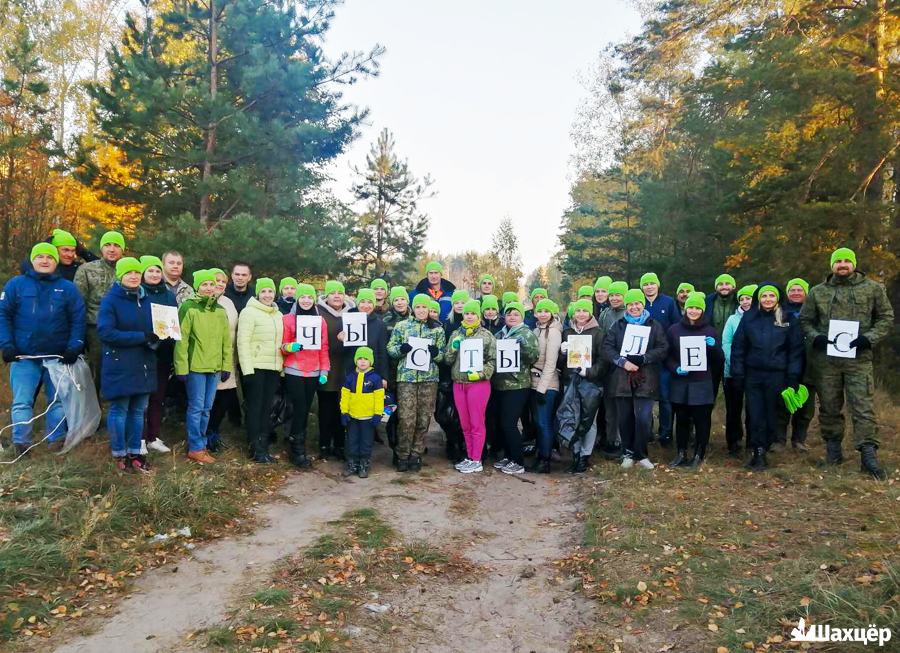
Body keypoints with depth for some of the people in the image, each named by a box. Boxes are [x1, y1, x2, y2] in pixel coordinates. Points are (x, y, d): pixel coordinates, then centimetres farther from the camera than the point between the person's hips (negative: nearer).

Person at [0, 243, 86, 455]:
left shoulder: (68, 288, 3)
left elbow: (78, 320, 0)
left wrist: (74, 347, -9)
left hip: (58, 357, 1)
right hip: (24, 356, -1)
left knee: (58, 400, 10)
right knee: (22, 402, 1)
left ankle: (58, 441, 21)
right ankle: (21, 443, 9)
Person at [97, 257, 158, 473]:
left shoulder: (146, 300, 10)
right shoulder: (110, 300, -7)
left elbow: (155, 327, 18)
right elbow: (106, 332, -17)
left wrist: (155, 339, -6)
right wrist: (141, 337, -21)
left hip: (144, 364, 5)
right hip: (120, 365, -5)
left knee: (138, 410, 11)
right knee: (119, 410, 3)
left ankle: (135, 452, 21)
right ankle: (119, 454, 16)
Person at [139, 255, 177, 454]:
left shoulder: (169, 295, 11)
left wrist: (172, 348, 7)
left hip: (163, 354, 5)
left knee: (158, 396, 10)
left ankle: (154, 437, 19)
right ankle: (140, 439, 9)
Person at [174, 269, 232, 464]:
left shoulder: (220, 310, 10)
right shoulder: (188, 307, -6)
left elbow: (226, 340, 12)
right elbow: (181, 339, -10)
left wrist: (227, 366, 8)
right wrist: (181, 367, -14)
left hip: (215, 367, 5)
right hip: (195, 367, -5)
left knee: (207, 408, 13)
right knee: (196, 408, 1)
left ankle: (201, 443, 24)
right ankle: (196, 448, 10)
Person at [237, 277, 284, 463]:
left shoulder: (278, 315, 13)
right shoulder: (249, 312, -7)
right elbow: (243, 342, -12)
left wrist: (282, 367, 13)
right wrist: (247, 369, -17)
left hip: (274, 368, 6)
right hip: (256, 367, -6)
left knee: (266, 407, 10)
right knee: (255, 407, 0)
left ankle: (263, 446, 17)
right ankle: (256, 448, 7)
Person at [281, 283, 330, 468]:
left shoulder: (321, 321, 9)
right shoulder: (288, 319, -2)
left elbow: (324, 348, 9)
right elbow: (282, 346, -1)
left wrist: (324, 370, 2)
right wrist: (290, 347, -23)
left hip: (313, 373, 4)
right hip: (294, 372, -4)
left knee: (306, 410, 6)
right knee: (300, 410, -6)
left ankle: (296, 446, 17)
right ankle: (298, 452, 3)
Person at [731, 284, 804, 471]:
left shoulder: (788, 320, 1)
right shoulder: (749, 318, 4)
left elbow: (796, 349, 1)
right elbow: (738, 347, 3)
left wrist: (793, 377, -6)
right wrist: (737, 375, -3)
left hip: (776, 375, -1)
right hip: (753, 374, 1)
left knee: (771, 414, 5)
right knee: (755, 415, 0)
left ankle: (763, 449, 18)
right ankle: (758, 453, 6)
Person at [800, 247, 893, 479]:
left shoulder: (873, 289, 6)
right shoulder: (818, 292, 9)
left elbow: (886, 318, 7)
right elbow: (805, 320, 14)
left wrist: (869, 338, -9)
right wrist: (815, 337, -6)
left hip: (859, 358, -1)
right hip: (825, 358, 2)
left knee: (863, 406, -6)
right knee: (829, 406, 9)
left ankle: (868, 453, -3)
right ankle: (833, 446, 22)